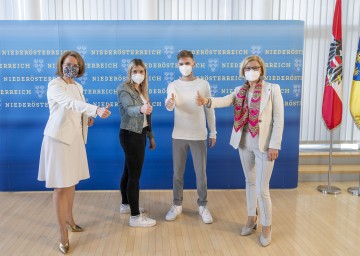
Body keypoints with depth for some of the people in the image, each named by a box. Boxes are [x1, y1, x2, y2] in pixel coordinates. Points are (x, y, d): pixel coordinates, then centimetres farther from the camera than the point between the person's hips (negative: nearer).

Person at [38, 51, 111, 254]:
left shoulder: (78, 86, 11)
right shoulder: (54, 85, -13)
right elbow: (70, 102, -33)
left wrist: (88, 118, 0)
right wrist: (96, 110, -47)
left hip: (76, 137, 7)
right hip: (59, 137, -7)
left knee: (72, 181, 17)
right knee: (61, 186, -3)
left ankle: (69, 219, 35)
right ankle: (63, 234, 6)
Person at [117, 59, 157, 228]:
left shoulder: (142, 89, 12)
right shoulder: (124, 89, -13)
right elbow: (129, 109, -32)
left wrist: (151, 136, 18)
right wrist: (141, 109, -54)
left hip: (139, 134, 8)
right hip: (130, 135, -8)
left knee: (129, 172, 19)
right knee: (134, 175, -7)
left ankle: (126, 205, 33)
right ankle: (135, 217, 0)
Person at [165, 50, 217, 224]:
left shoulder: (203, 84, 1)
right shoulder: (173, 85, 0)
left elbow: (209, 110, 5)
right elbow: (169, 107, -19)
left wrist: (213, 132, 4)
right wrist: (169, 103, -43)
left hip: (199, 136, -1)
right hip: (179, 135, 1)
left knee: (201, 173, 6)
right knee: (177, 172, 9)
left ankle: (203, 206, 23)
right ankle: (177, 205, 25)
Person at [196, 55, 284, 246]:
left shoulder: (273, 89, -6)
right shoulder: (240, 90, 5)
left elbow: (278, 119, -9)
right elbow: (226, 100, -15)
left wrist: (274, 145, -13)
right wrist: (207, 101, -35)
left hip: (264, 144, -4)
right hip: (244, 143, 5)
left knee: (262, 189, -1)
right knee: (250, 182, 17)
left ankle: (266, 226, 20)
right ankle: (252, 219, 34)